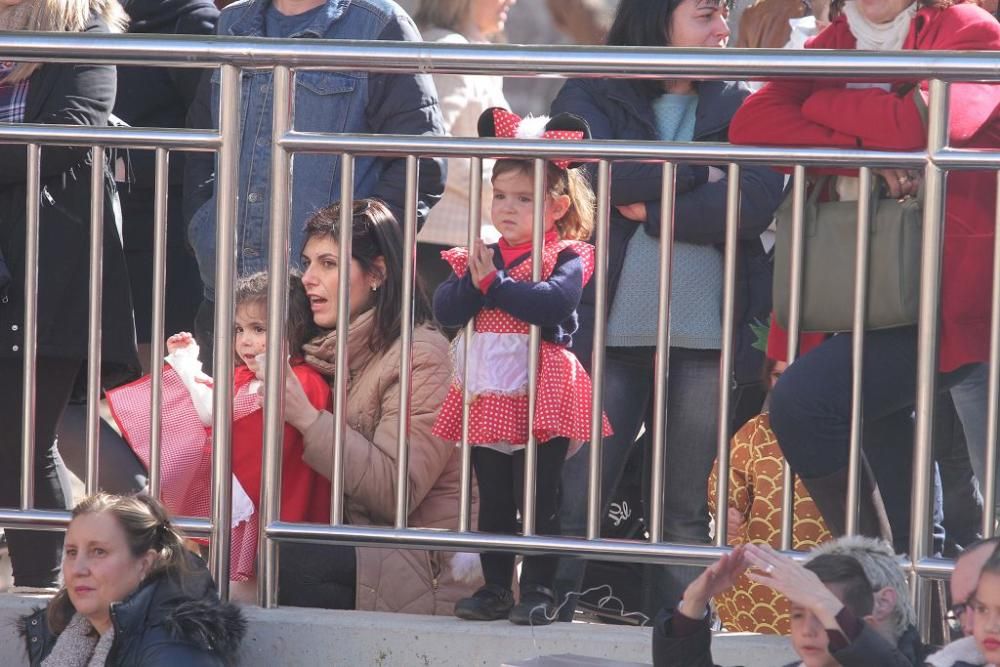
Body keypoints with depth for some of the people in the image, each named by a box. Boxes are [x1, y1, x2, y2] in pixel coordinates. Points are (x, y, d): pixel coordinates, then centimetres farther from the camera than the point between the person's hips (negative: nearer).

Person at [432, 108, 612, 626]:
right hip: (487, 394, 6)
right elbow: (445, 308, 0)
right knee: (492, 501, 12)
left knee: (538, 501, -2)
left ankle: (537, 591, 5)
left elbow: (556, 300, -24)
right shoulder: (479, 257, 10)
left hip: (540, 395, -6)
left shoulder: (567, 257, -5)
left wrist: (495, 284, -20)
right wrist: (473, 283, -19)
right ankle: (495, 589, 19)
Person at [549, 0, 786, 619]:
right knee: (575, 496, -6)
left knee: (688, 509, 2)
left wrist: (650, 208, -8)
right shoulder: (591, 97, 10)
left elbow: (755, 205, -5)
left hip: (709, 335, 1)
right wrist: (699, 171, -5)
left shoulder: (746, 108, 13)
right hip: (611, 328, -1)